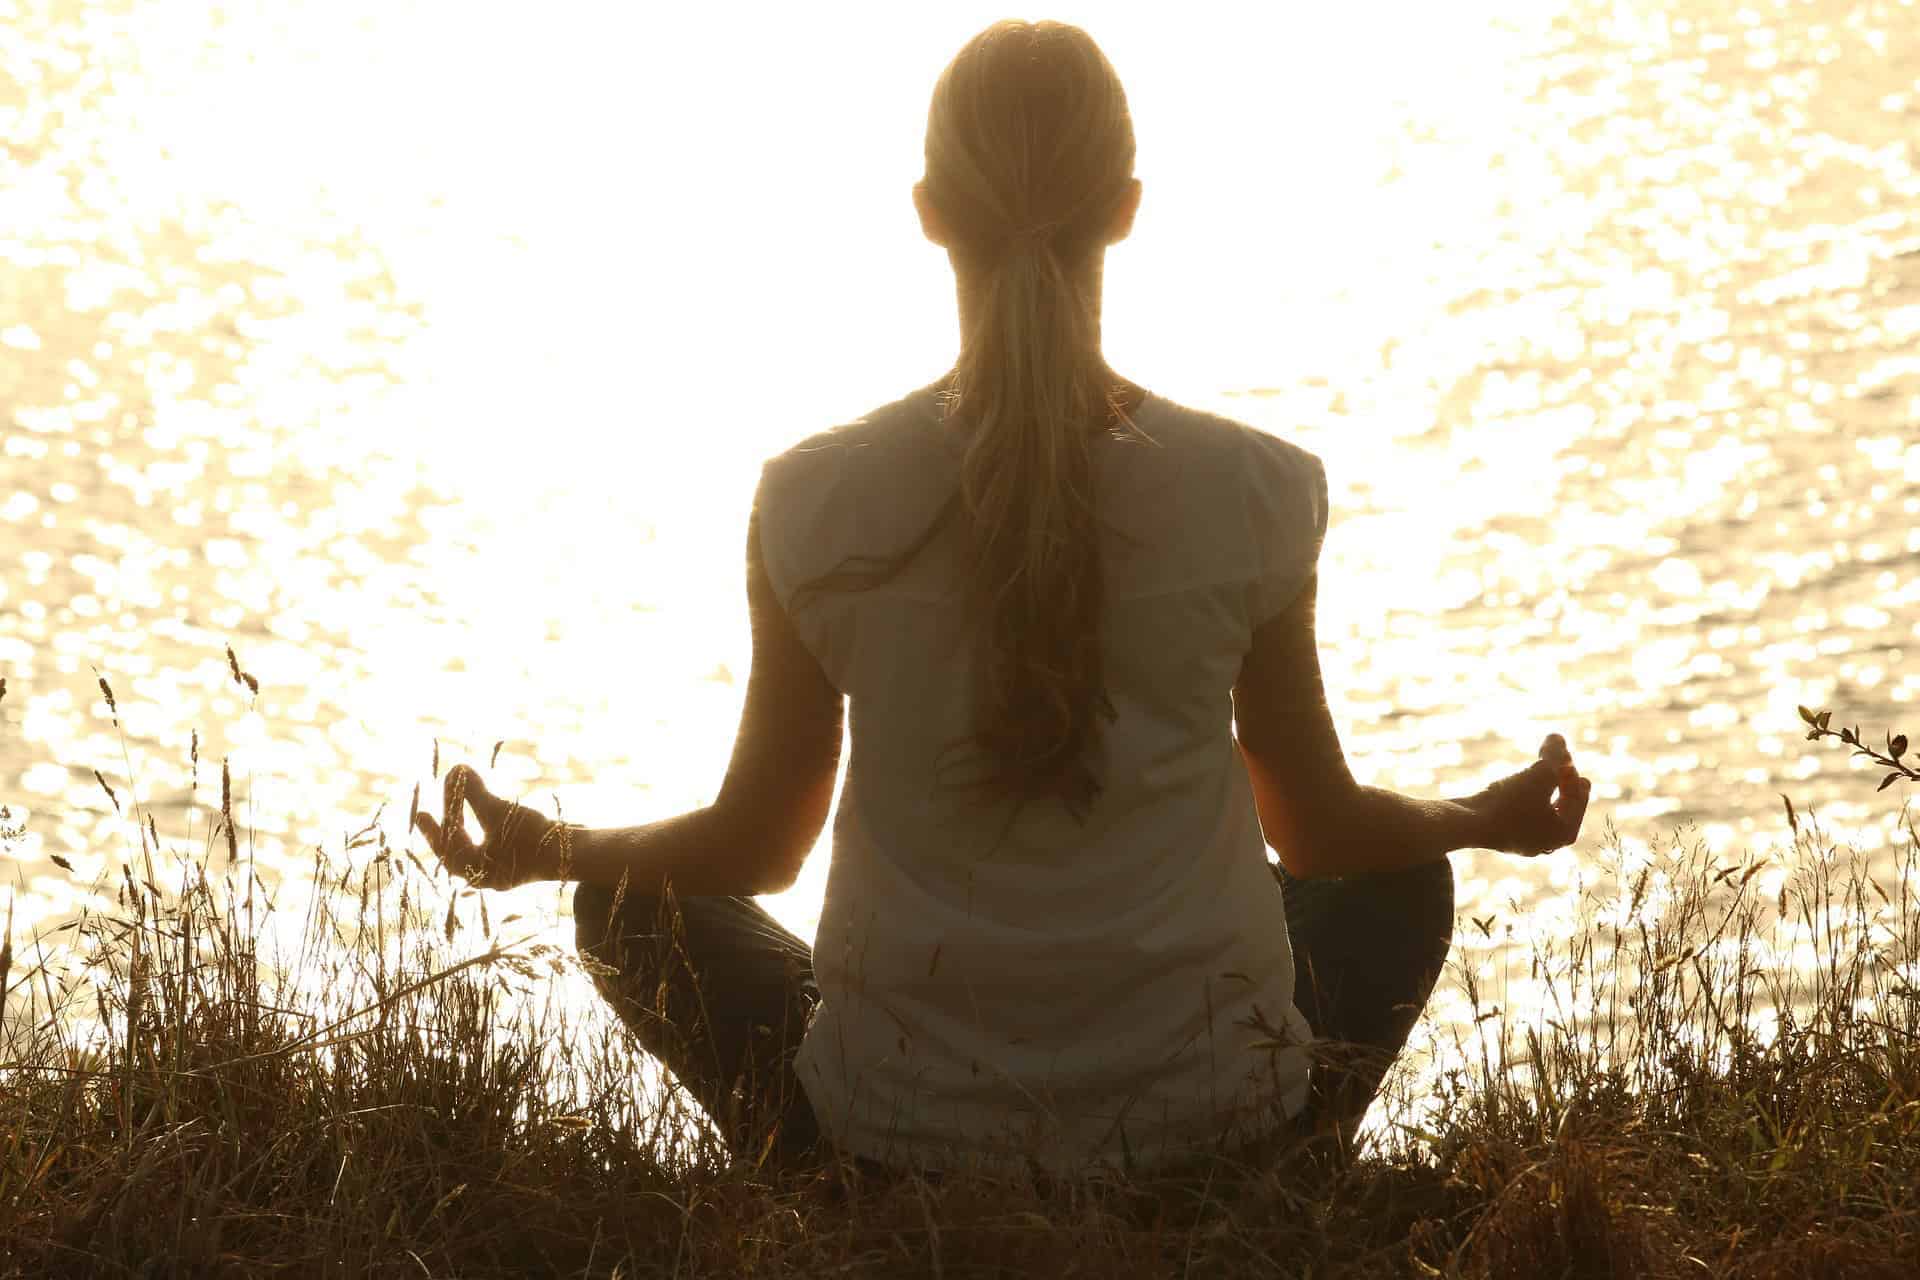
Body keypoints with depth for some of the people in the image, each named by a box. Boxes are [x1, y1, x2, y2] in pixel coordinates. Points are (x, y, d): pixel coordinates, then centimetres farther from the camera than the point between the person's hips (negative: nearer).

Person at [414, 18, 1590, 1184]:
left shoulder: (819, 502, -12)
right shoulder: (1253, 494, -12)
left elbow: (755, 846, 0)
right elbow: (1319, 827, 1)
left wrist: (547, 851, 20)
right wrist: (1488, 818, 24)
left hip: (899, 1132, 0)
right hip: (1206, 1127, 1)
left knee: (637, 906, 28)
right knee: (1402, 890, 31)